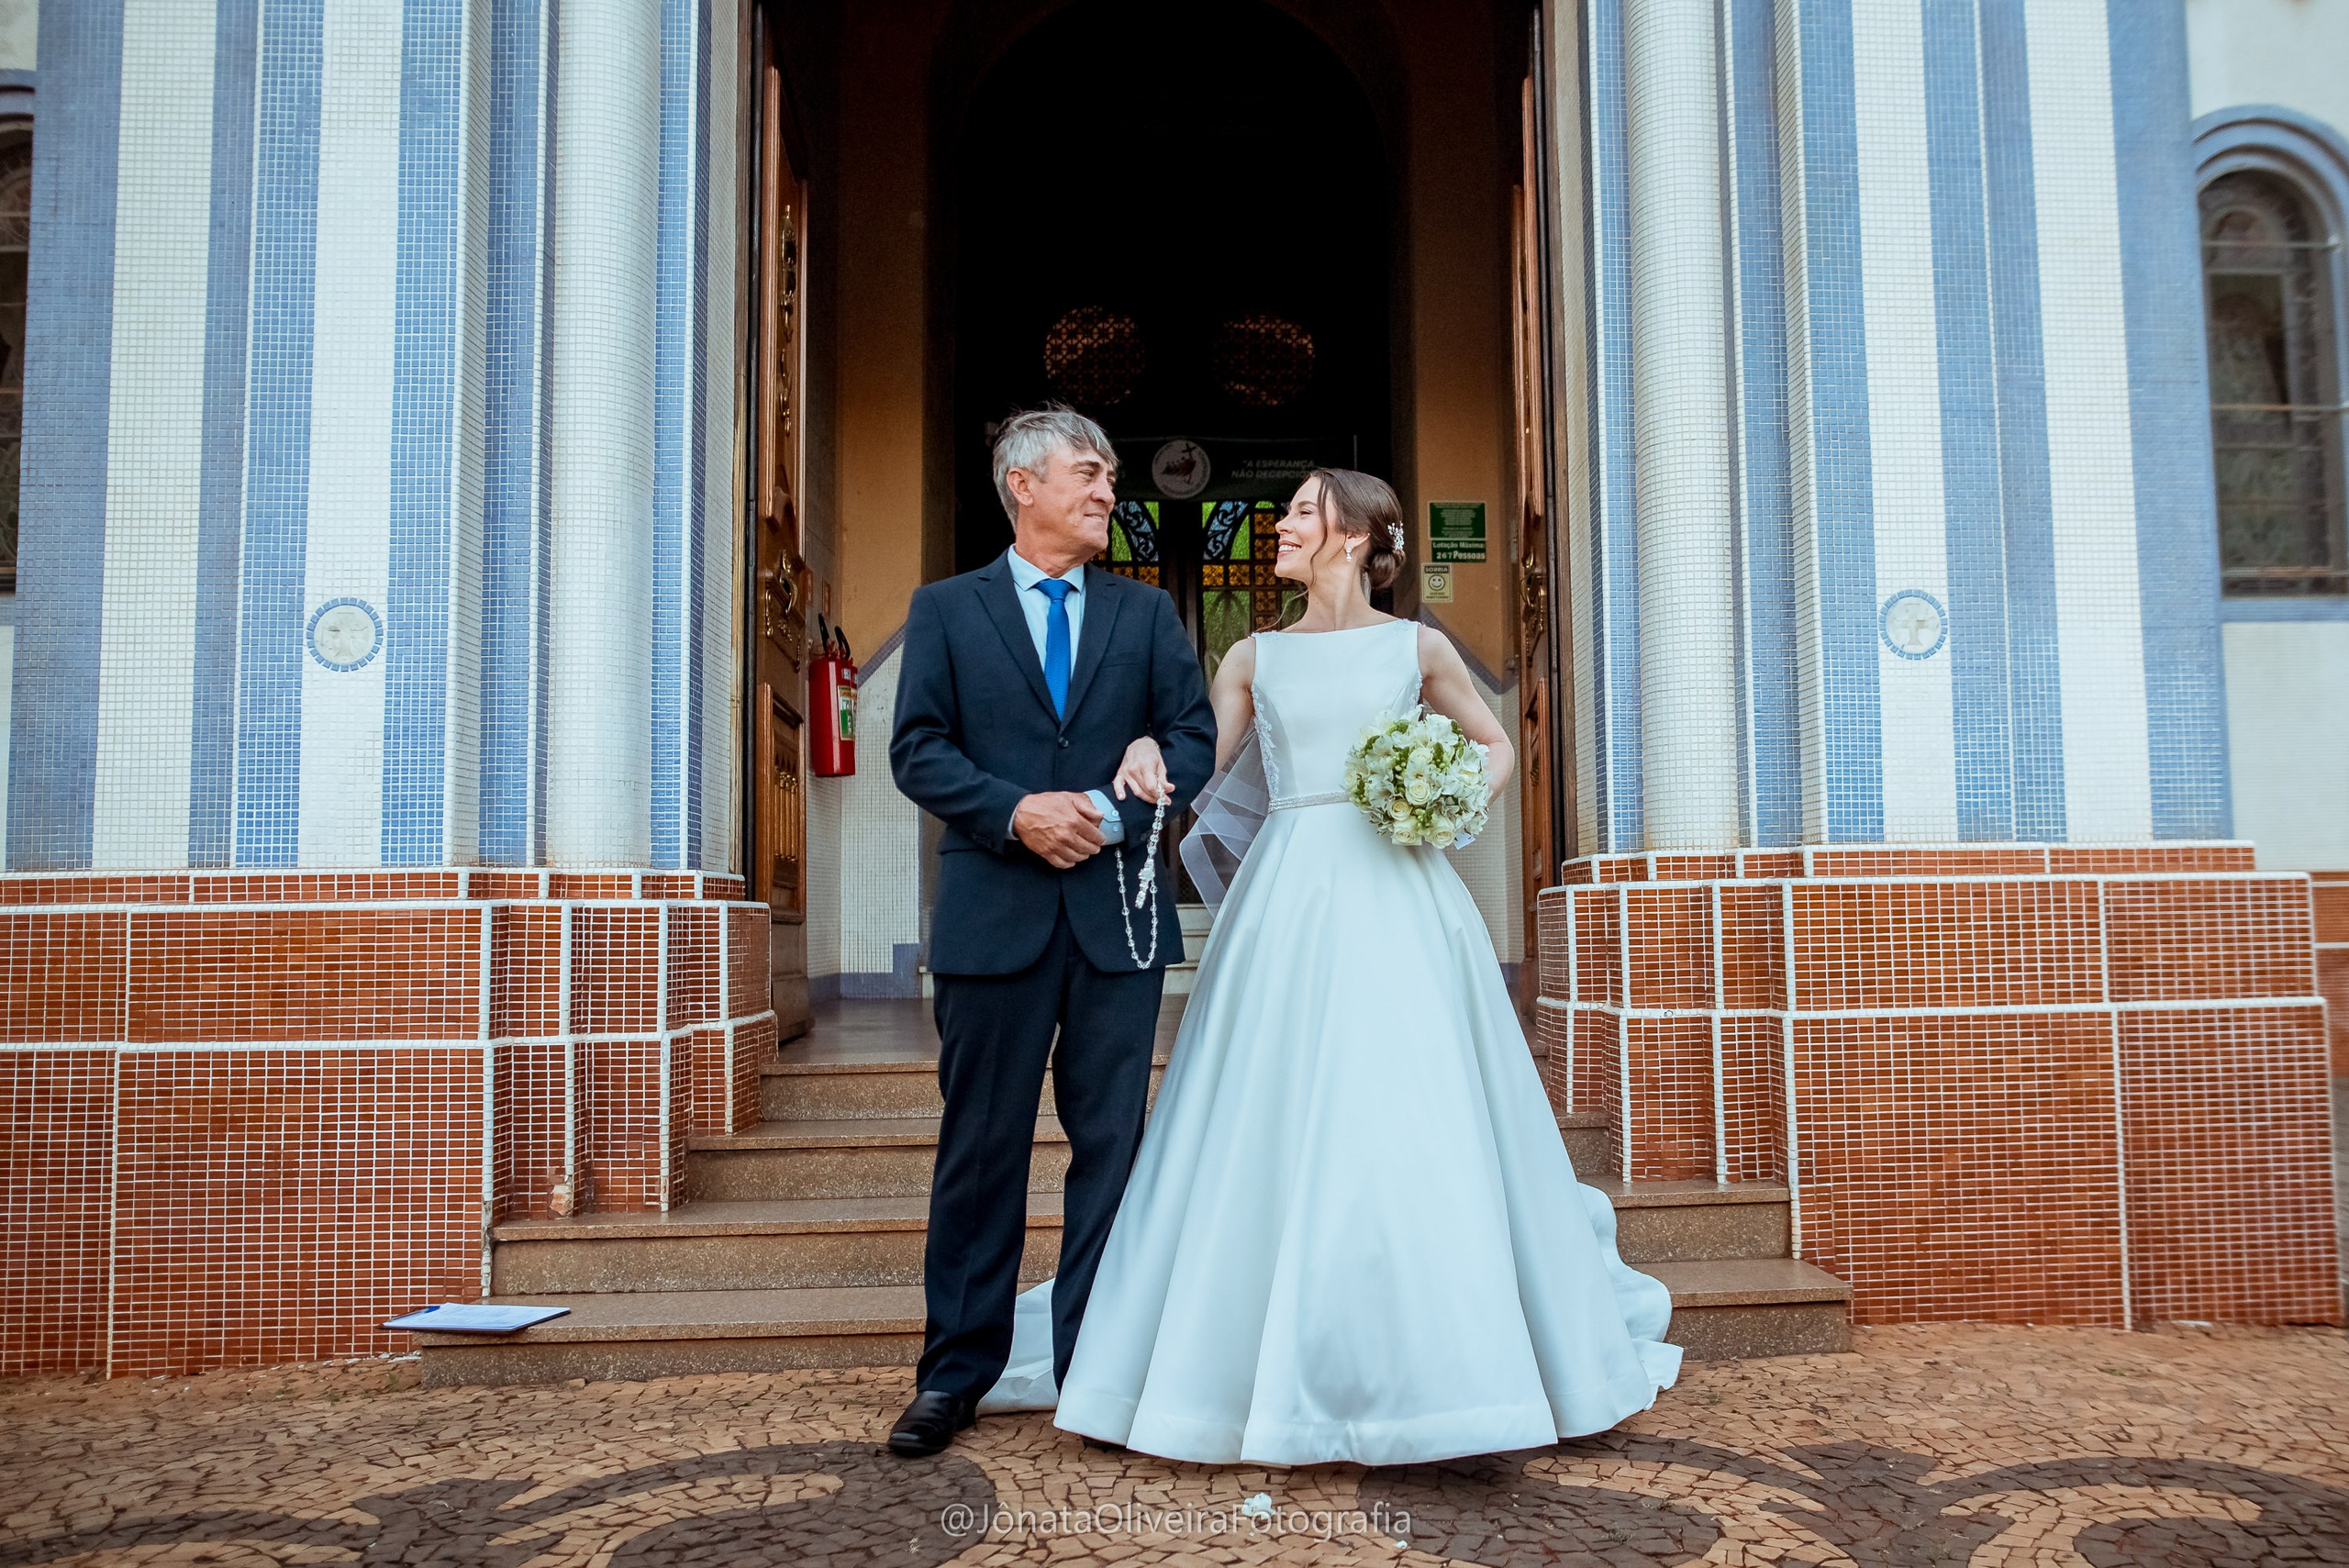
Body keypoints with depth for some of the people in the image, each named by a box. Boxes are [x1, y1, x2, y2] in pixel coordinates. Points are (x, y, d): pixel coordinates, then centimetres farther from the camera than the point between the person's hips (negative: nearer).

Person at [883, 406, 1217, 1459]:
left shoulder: (1147, 612, 13)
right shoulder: (946, 609, 9)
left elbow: (1194, 739, 5)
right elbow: (917, 749, 0)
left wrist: (1108, 813, -11)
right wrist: (1018, 811, -15)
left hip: (1118, 914, 2)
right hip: (994, 916, -1)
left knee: (1111, 1143, 5)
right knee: (980, 1145, 5)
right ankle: (956, 1373, 16)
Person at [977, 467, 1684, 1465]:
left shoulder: (1417, 647, 8)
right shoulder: (1253, 659, 12)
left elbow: (1496, 746, 18)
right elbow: (1193, 783, 6)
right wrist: (1145, 752, -15)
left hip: (1398, 900, -1)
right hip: (1287, 897, 2)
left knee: (1410, 1126, -2)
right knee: (1271, 1132, 1)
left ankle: (1436, 1359, 14)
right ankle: (1262, 1354, 16)